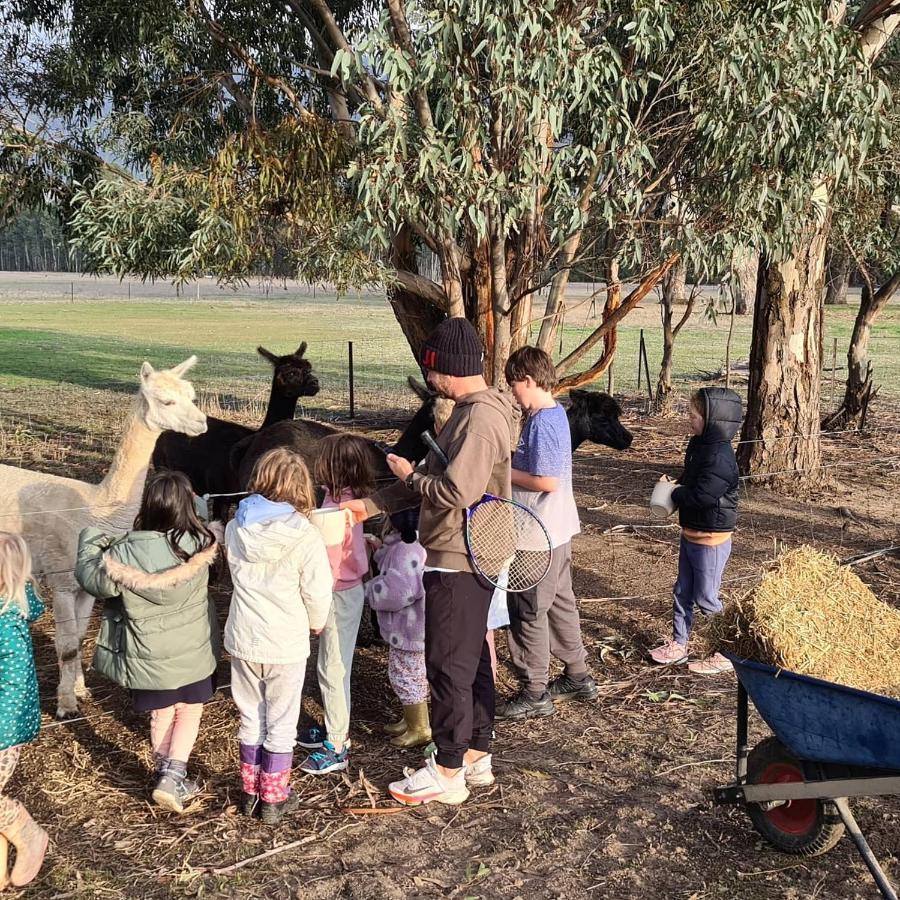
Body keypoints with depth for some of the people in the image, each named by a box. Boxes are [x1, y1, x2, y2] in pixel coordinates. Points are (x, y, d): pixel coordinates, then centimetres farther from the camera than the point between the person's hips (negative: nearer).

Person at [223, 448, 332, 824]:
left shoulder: (235, 528, -6)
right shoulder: (305, 535, -17)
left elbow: (237, 576, 6)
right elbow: (317, 592, -12)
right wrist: (315, 623, 6)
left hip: (243, 639, 3)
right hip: (287, 643, -3)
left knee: (250, 718, 18)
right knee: (281, 723, 11)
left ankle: (250, 791, 30)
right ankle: (274, 799, 20)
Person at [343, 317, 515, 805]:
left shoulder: (480, 418, -20)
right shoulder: (470, 411, 12)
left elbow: (455, 491, -27)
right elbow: (434, 479, 17)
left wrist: (410, 475, -9)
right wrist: (370, 504, 16)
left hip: (458, 564, -10)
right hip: (461, 559, 10)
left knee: (449, 665, 0)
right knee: (472, 660, 18)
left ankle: (448, 772, 12)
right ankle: (475, 754, 30)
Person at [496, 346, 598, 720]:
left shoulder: (542, 422, -22)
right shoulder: (555, 414, 9)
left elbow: (547, 481, -25)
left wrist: (505, 472, -15)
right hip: (556, 530, 10)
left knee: (528, 612, 2)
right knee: (560, 604, 21)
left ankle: (534, 693, 13)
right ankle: (578, 676, 34)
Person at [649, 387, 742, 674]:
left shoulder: (720, 456, -24)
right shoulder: (699, 445, 6)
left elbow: (700, 495, -29)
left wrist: (673, 494, -12)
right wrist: (674, 487, -1)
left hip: (711, 539, -10)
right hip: (690, 533, 10)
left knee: (705, 597, 1)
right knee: (682, 591, 17)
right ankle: (678, 645, 30)